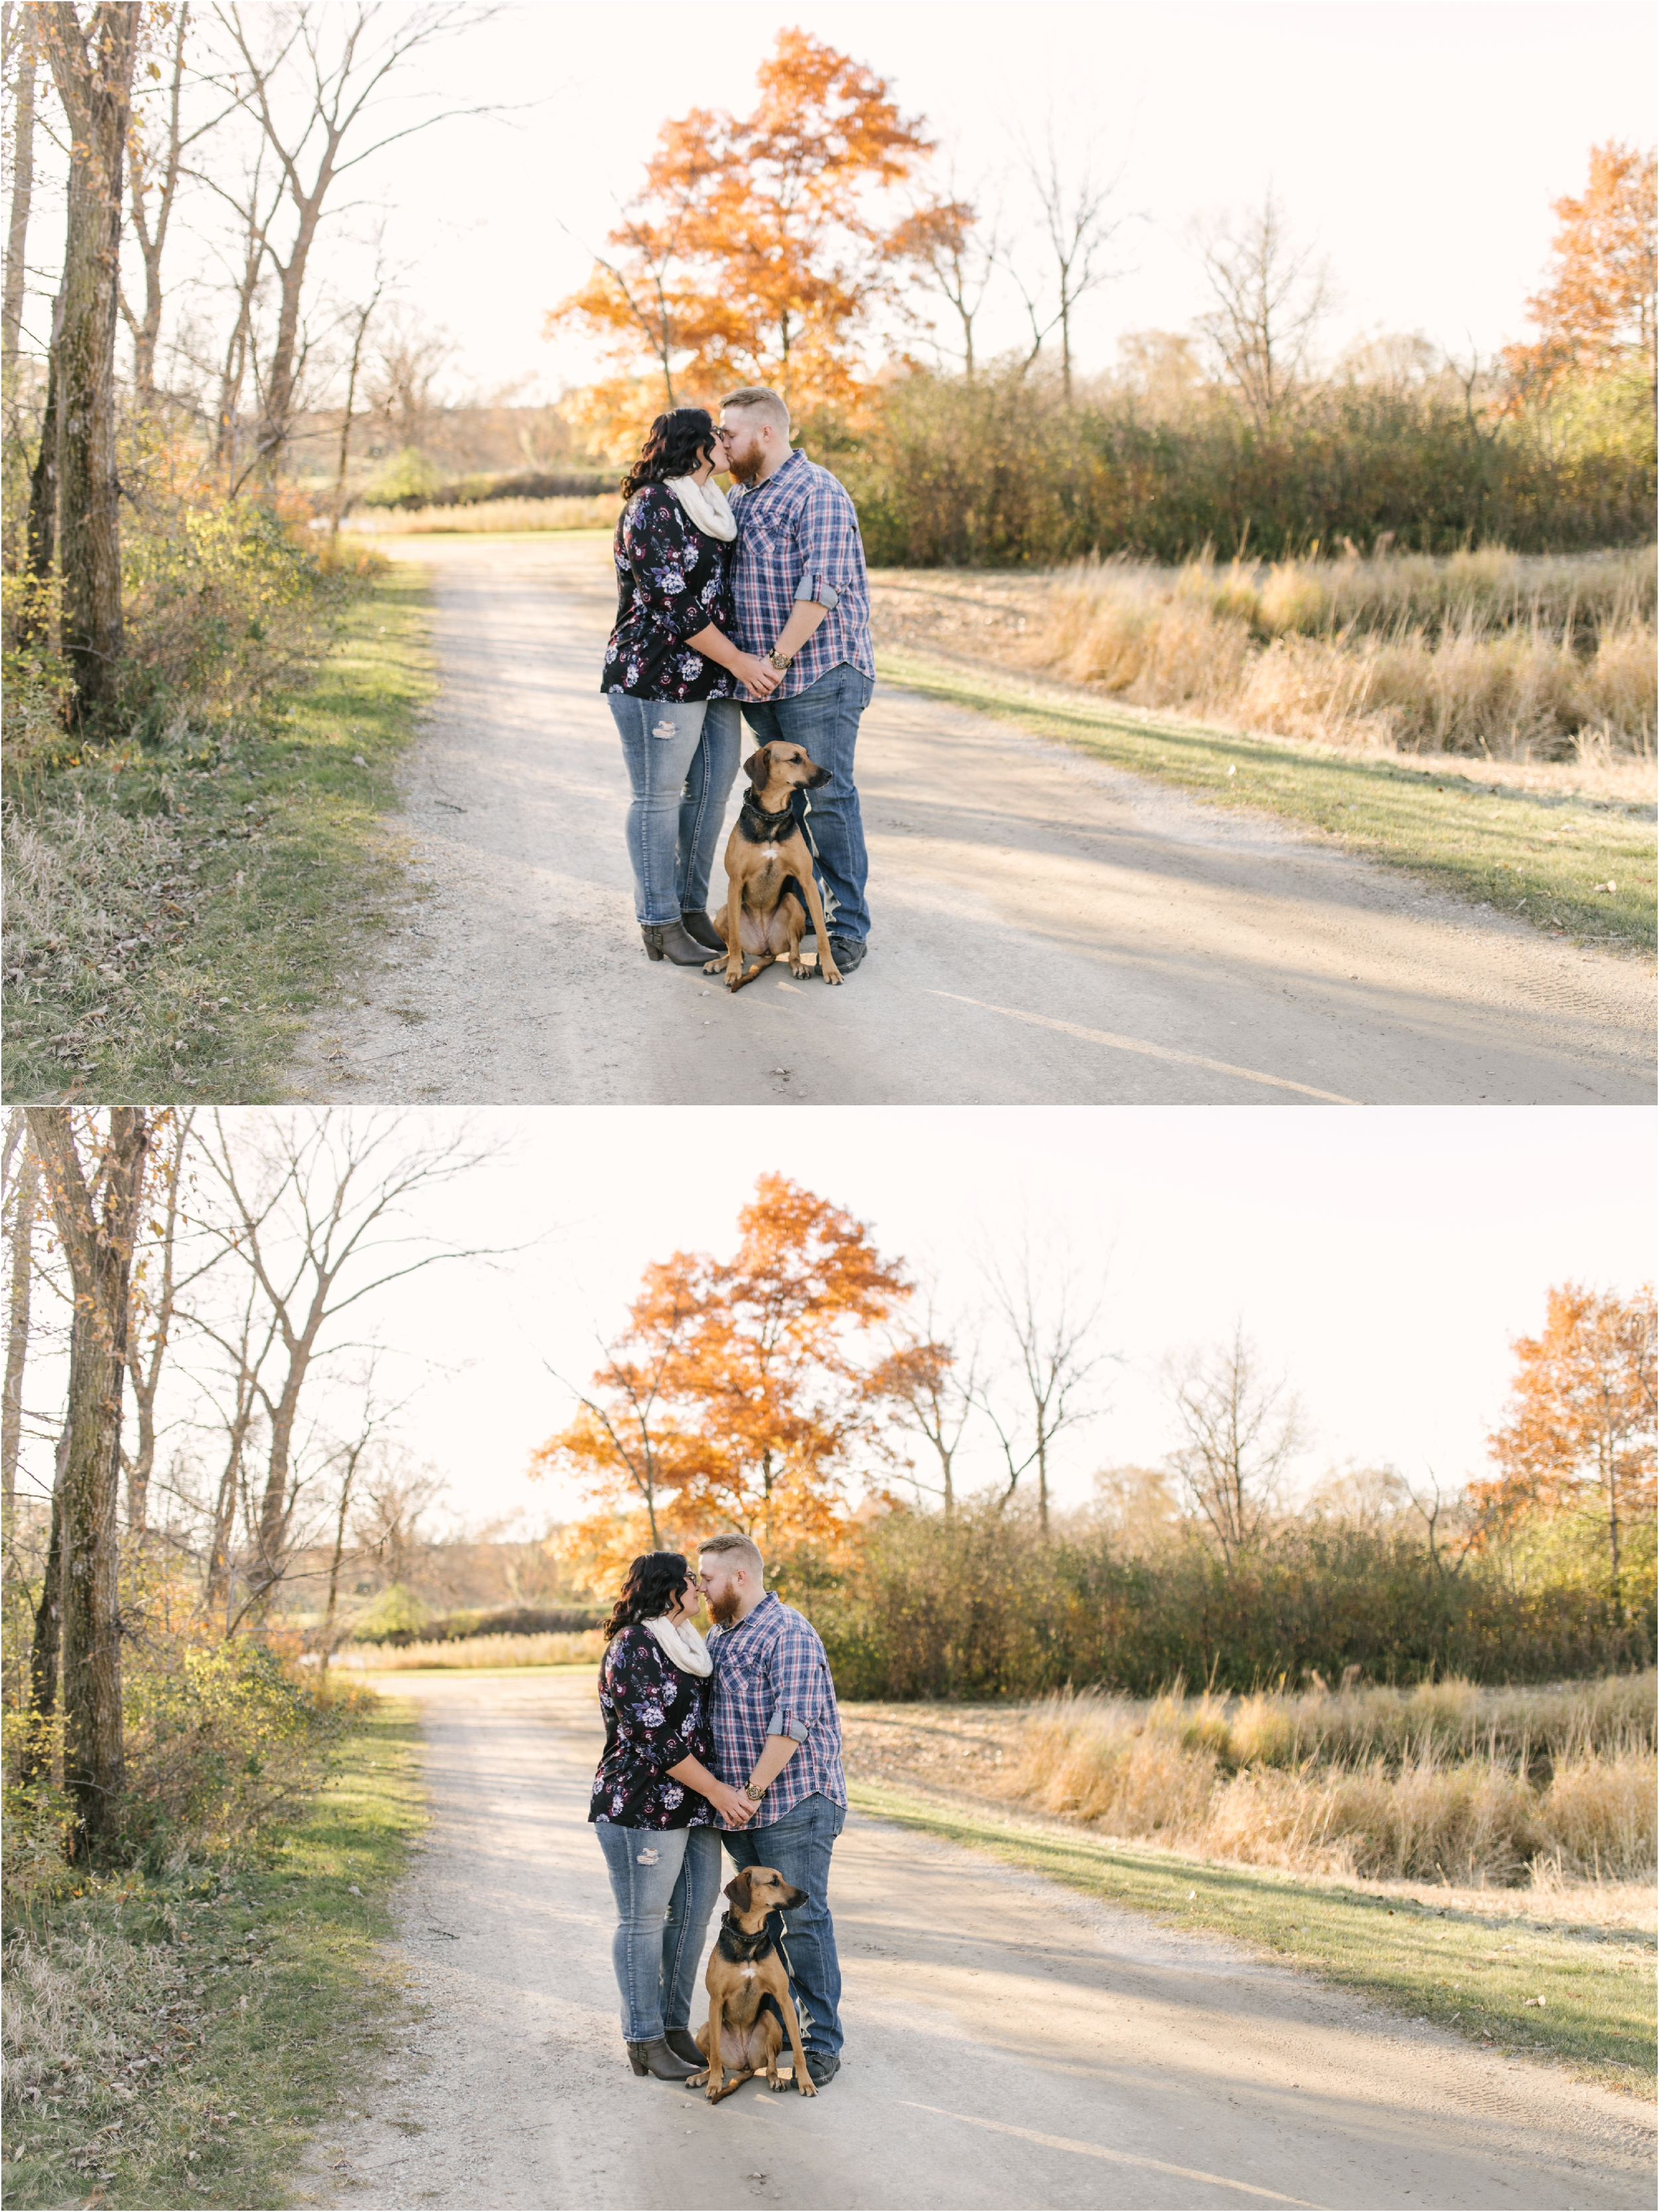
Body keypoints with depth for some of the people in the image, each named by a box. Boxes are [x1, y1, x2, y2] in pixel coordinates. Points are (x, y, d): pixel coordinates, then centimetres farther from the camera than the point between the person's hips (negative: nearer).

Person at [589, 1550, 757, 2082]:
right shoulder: (633, 1650, -15)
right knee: (644, 1920, 0)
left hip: (695, 1808, 9)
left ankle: (675, 2025, 23)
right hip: (642, 1807, -9)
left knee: (694, 1912, 11)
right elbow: (655, 1739, -19)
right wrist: (716, 1790, -16)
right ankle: (644, 2040, 9)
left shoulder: (685, 1644, 14)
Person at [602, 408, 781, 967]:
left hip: (713, 678, 9)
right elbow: (674, 605, -19)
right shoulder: (652, 508, -14)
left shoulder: (709, 504, 15)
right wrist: (738, 661, -16)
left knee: (711, 791, 10)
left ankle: (692, 908, 22)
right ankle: (659, 923, 7)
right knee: (659, 797, -1)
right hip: (657, 678, -9)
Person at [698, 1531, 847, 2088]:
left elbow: (792, 1723, -21)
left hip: (793, 1804, -9)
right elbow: (707, 1712, 23)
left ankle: (822, 2045, -1)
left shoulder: (789, 1634, -13)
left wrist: (753, 1789, -19)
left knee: (803, 1919, -6)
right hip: (739, 1805, 9)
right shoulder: (718, 1636, 15)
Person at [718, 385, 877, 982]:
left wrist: (778, 658, -20)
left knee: (828, 798, -7)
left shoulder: (816, 493, -12)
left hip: (819, 673, -8)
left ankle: (847, 931, -3)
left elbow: (821, 587, -20)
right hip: (761, 678, 8)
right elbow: (721, 574, 23)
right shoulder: (739, 496, 15)